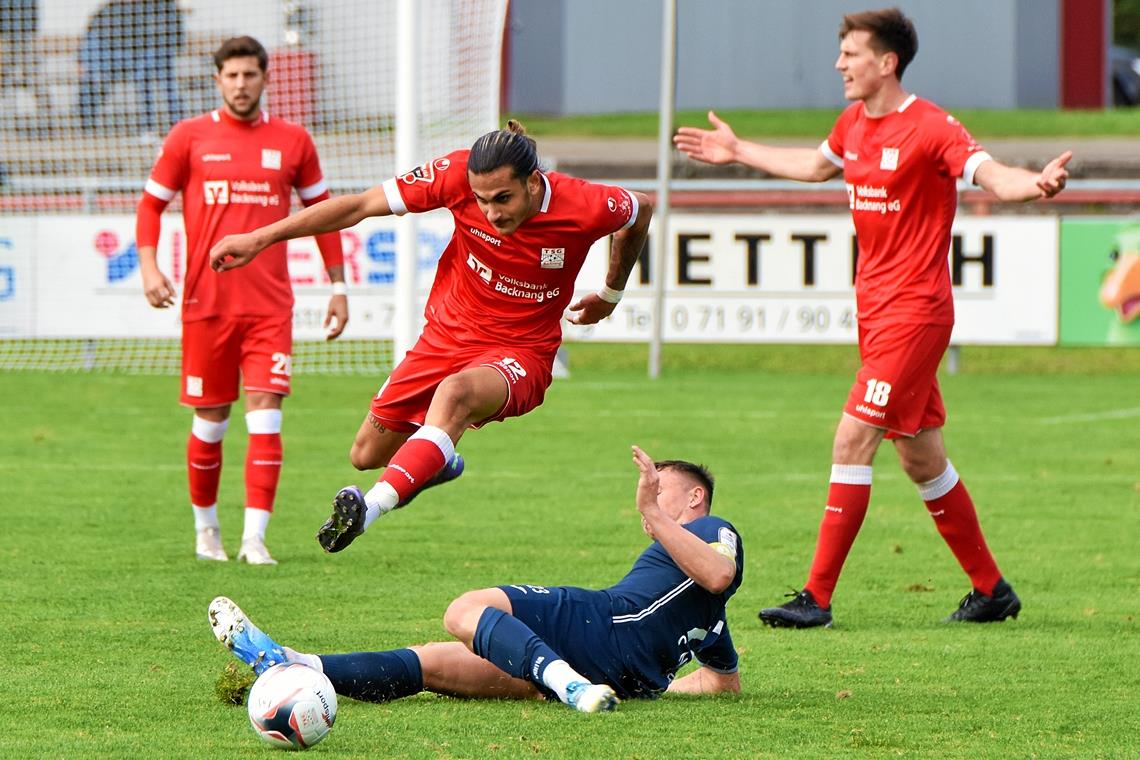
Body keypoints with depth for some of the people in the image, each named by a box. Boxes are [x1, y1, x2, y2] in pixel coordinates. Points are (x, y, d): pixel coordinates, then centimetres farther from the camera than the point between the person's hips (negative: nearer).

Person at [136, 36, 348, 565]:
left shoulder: (292, 141, 7)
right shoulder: (189, 137, 3)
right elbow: (151, 203, 9)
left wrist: (338, 287, 13)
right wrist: (148, 266, -6)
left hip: (270, 304, 0)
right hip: (206, 301, 0)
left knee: (265, 414, -11)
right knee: (210, 418, 6)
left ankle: (254, 538, -13)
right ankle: (205, 530, 24)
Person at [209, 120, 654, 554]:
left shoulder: (587, 206, -21)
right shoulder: (458, 175, -20)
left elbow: (640, 212, 4)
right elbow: (360, 206, -13)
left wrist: (610, 296, 18)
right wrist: (261, 238, -13)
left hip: (520, 353, -4)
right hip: (447, 336, 4)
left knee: (455, 393, -39)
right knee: (366, 455, 14)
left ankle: (370, 507, -50)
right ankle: (438, 461, 49)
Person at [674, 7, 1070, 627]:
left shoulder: (930, 128, -15)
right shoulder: (854, 123, 10)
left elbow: (991, 175, -28)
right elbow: (814, 165, 32)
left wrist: (1036, 183, -49)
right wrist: (739, 152, 42)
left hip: (913, 313, -9)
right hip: (876, 311, 9)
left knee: (852, 440, -13)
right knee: (920, 457, 13)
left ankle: (817, 597, -10)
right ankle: (990, 589, 24)